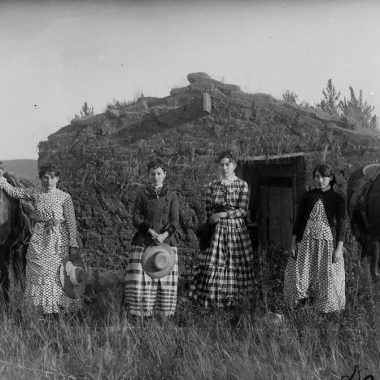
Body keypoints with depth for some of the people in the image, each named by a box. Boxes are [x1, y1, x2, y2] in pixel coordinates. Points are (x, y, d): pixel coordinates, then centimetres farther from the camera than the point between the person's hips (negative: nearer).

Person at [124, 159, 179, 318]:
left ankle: (162, 315, 7)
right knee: (140, 280, -10)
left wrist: (163, 235, -18)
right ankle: (139, 314, -2)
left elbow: (175, 221, 1)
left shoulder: (171, 196, 10)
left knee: (165, 282, -2)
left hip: (166, 242, 1)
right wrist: (151, 231, -16)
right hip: (143, 243, -1)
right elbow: (136, 218, 0)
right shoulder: (142, 195, 8)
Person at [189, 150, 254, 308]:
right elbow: (208, 210, 9)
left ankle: (232, 299, 8)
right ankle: (210, 298, -1)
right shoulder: (213, 185, 9)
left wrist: (222, 214, -12)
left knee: (235, 264, -1)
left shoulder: (242, 185, 2)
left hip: (236, 228, -1)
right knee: (213, 264, -6)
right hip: (216, 229, 1)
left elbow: (243, 210, -5)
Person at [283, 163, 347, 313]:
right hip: (306, 241, 2)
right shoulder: (307, 196, 6)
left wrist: (339, 248, -8)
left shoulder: (338, 199, 1)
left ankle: (325, 314, 14)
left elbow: (341, 223, -2)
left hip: (327, 241, -1)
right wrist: (293, 243, 2)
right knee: (299, 276, -1)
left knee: (327, 278, 2)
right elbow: (299, 219, 7)